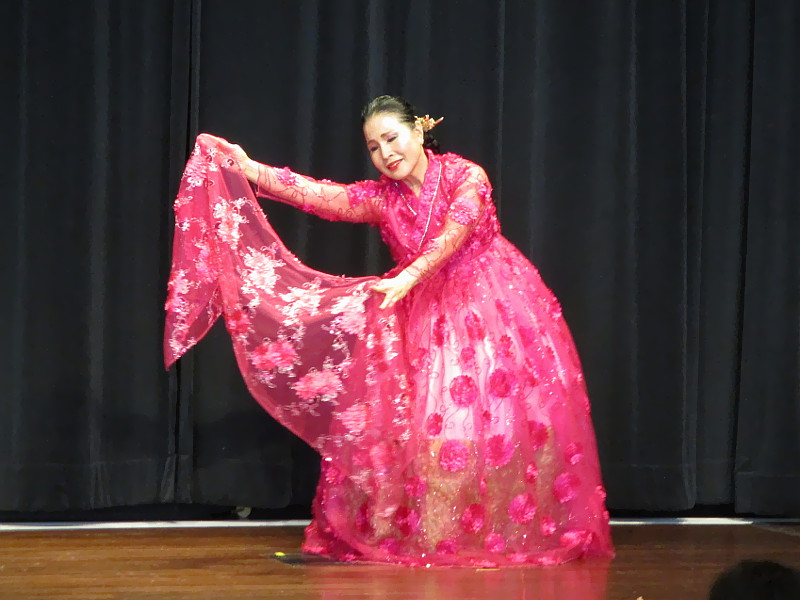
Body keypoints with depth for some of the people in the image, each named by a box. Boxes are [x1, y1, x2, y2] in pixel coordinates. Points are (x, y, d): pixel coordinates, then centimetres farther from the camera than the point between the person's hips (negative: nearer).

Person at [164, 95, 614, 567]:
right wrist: (251, 170, -23)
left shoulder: (466, 177, -9)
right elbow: (319, 195, -11)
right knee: (416, 419, -7)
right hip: (425, 316, 4)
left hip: (494, 307, -4)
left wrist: (408, 277, -39)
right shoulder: (381, 198, 2)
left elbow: (451, 235, -24)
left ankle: (518, 530, 0)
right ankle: (426, 533, -2)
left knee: (501, 415, -9)